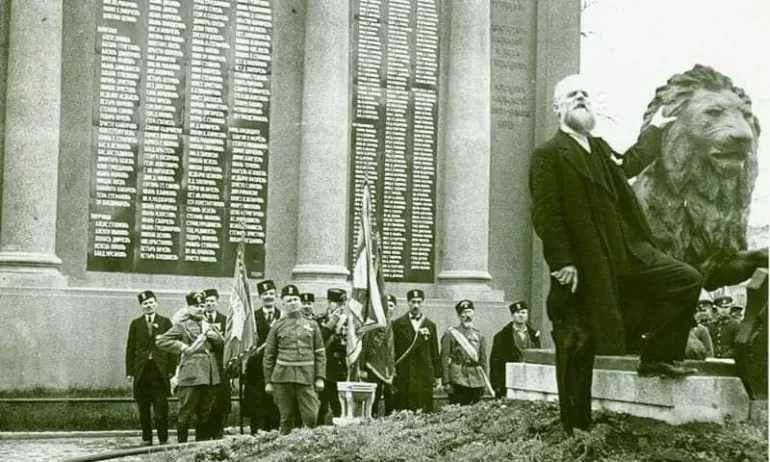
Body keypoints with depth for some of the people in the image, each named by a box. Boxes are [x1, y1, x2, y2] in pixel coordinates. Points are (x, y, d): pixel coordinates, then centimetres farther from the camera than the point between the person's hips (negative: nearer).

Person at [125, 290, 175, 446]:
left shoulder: (165, 322, 7)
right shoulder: (136, 324, 10)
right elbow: (130, 349, 8)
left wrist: (172, 369, -4)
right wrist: (129, 371, 1)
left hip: (160, 370, -2)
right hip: (141, 370, 2)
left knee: (161, 407, -3)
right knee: (143, 408, 5)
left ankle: (163, 439, 2)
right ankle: (146, 438, 12)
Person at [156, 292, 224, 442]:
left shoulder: (207, 325, 19)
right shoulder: (182, 325, -1)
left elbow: (222, 342, 23)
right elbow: (161, 341, -8)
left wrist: (213, 335, 2)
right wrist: (183, 347, -15)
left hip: (209, 375, 6)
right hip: (191, 374, -6)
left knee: (205, 413, 11)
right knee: (186, 412, -4)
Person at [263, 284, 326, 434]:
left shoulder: (312, 325, 11)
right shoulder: (277, 327, 8)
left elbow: (320, 353, 10)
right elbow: (269, 356, 10)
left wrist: (320, 377, 0)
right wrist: (268, 382, 6)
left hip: (307, 377, 0)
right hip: (283, 377, 0)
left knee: (311, 417, -7)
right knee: (286, 419, 4)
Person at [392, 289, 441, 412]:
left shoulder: (430, 325, 12)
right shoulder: (397, 324, 7)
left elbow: (435, 352, 11)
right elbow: (392, 350, 5)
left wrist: (438, 376, 8)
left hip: (424, 374, 1)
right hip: (403, 374, -1)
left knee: (424, 409, -4)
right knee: (402, 410, -4)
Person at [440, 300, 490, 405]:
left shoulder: (479, 335, 13)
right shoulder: (450, 334, 0)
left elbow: (484, 360, 16)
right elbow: (444, 360, -3)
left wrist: (486, 382, 10)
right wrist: (446, 382, -9)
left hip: (476, 380, 4)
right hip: (458, 379, -4)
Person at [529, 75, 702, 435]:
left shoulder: (601, 148, 17)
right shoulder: (547, 156, -6)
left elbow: (630, 163, 40)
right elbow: (545, 214, -14)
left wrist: (655, 127, 48)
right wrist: (562, 264, -20)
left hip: (628, 254, 7)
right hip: (584, 268, -7)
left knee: (688, 281, 0)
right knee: (578, 348, -1)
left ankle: (656, 356, 10)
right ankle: (576, 429, 9)